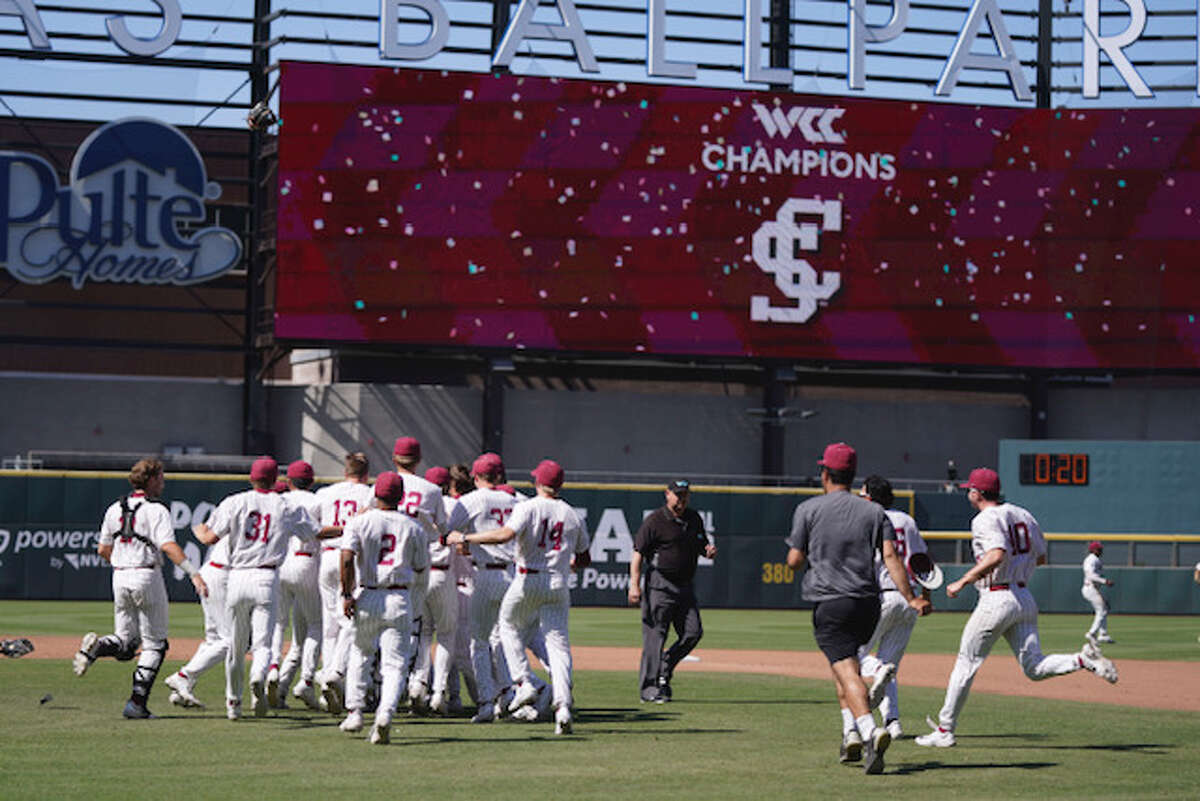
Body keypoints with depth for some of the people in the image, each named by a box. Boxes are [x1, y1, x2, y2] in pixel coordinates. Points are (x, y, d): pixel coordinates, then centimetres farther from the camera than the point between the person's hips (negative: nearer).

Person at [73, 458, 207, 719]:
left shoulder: (115, 509, 11)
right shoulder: (156, 511, -8)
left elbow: (103, 550, 14)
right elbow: (168, 546, -23)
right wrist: (193, 573, -31)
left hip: (120, 578, 5)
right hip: (147, 577, -5)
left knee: (126, 644, 15)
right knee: (154, 645, 6)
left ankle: (97, 646, -17)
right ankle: (137, 703, -3)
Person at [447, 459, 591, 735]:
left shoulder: (528, 508, -5)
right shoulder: (572, 515, 9)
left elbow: (505, 535, -23)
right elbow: (585, 559, 16)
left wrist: (464, 538, -15)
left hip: (528, 580, -3)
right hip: (559, 584, 3)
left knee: (509, 627, 20)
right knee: (557, 642, 1)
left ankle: (525, 683, 6)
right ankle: (562, 705, -14)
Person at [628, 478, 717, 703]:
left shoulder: (694, 519, 13)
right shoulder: (655, 520, -7)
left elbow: (703, 546, 24)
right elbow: (638, 553, -11)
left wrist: (710, 551, -1)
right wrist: (634, 584, -20)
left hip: (685, 586, 6)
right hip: (659, 585, -6)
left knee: (693, 632, 1)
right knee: (655, 635, -5)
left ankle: (664, 671, 20)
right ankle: (649, 687, 0)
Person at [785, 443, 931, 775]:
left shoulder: (808, 509, 4)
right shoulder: (875, 512, 11)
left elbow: (794, 561, 1)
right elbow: (890, 556, -2)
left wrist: (795, 549, 25)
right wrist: (911, 599, -6)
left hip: (829, 603, -4)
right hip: (868, 604, 4)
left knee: (847, 670, -14)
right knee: (844, 661, 26)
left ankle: (870, 730, -36)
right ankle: (853, 735, 21)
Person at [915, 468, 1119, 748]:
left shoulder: (985, 520, -10)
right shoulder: (1023, 515, 14)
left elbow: (997, 556, -27)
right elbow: (1040, 557, 19)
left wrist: (962, 582, -21)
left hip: (997, 599, -7)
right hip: (1025, 597, 7)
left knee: (966, 663, 4)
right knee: (1035, 667, 3)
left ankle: (945, 730, 9)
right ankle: (1084, 660, -21)